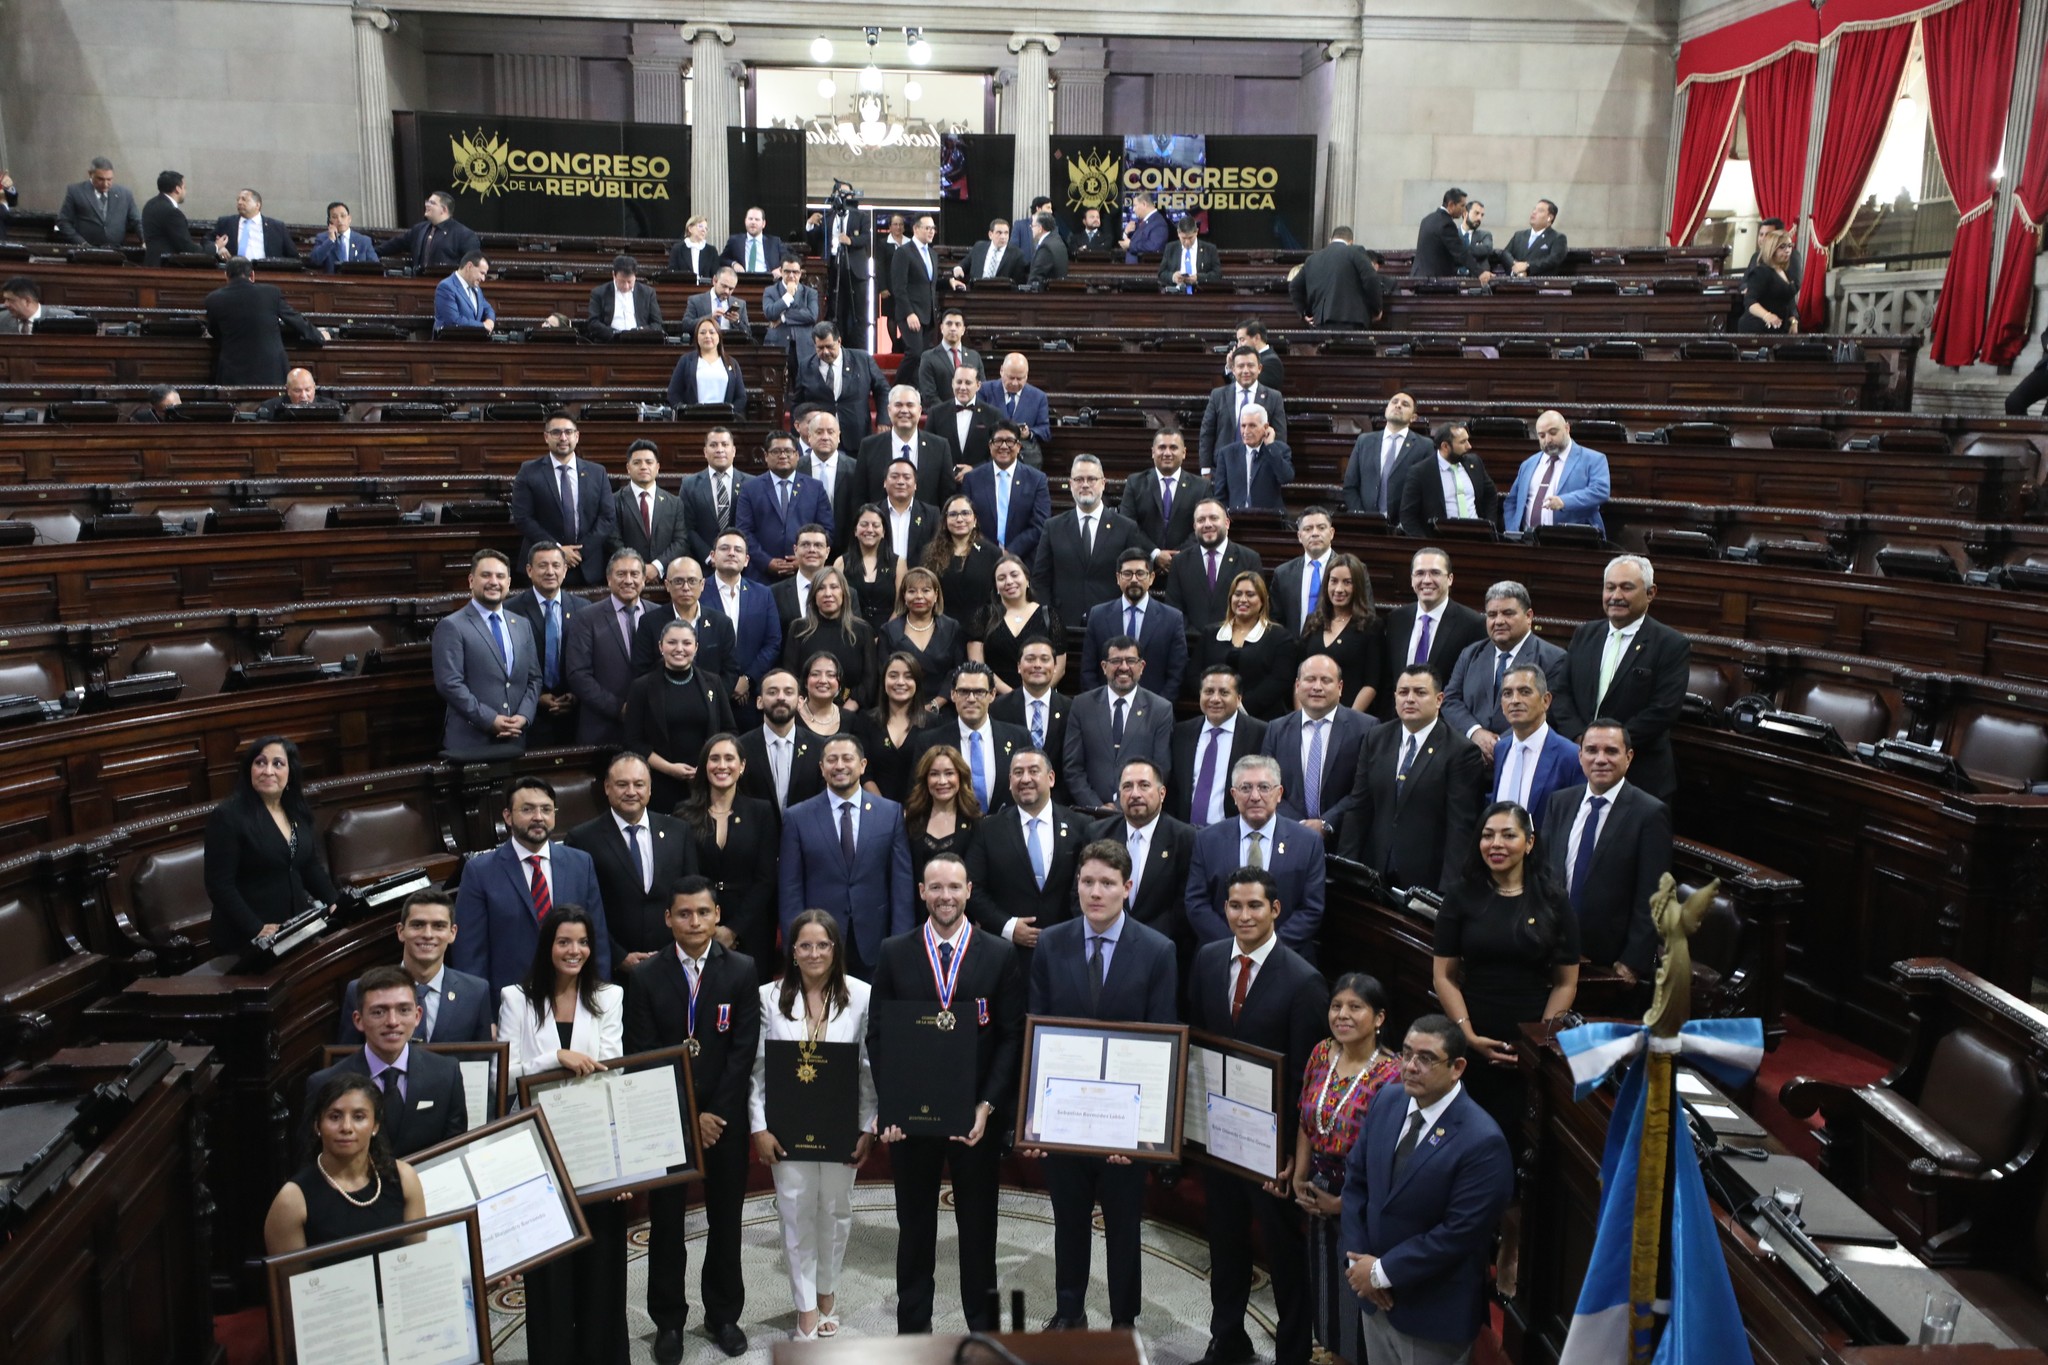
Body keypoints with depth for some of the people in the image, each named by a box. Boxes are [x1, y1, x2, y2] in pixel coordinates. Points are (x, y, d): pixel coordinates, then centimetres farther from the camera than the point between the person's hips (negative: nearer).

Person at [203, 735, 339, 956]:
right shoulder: (228, 816, -13)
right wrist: (256, 929, -22)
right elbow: (219, 885, -17)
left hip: (296, 929, 6)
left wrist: (335, 903, 1)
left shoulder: (297, 812, 6)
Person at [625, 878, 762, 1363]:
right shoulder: (645, 977, -4)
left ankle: (723, 1313, 29)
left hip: (724, 1118, 0)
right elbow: (641, 1055, -5)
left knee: (725, 1220, 12)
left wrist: (714, 1113, -11)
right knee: (666, 1223, 10)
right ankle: (668, 1320, 26)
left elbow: (744, 1050, -6)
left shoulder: (742, 971, -4)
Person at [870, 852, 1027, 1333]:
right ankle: (912, 1326, 30)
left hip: (977, 1116, 0)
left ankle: (983, 1325, 29)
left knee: (978, 1226, 12)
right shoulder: (893, 954, 0)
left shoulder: (1000, 954, -2)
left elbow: (1011, 1036, -3)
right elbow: (878, 1035, 0)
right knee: (914, 1226, 14)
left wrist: (987, 1105, -13)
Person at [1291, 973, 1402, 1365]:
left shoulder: (1391, 1075, -23)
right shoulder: (1322, 1053, -5)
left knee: (1357, 1286, 13)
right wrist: (1300, 1179, -3)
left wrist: (1343, 1202, -15)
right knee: (1325, 1281, 23)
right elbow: (1306, 1122, 4)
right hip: (1320, 1192, 6)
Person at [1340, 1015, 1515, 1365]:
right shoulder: (1387, 1100, -3)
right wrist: (1357, 1258, -6)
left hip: (1433, 1311, -5)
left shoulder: (1482, 1142, -23)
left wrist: (1383, 1272, -17)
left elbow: (1459, 1233, -22)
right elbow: (1356, 1177, 4)